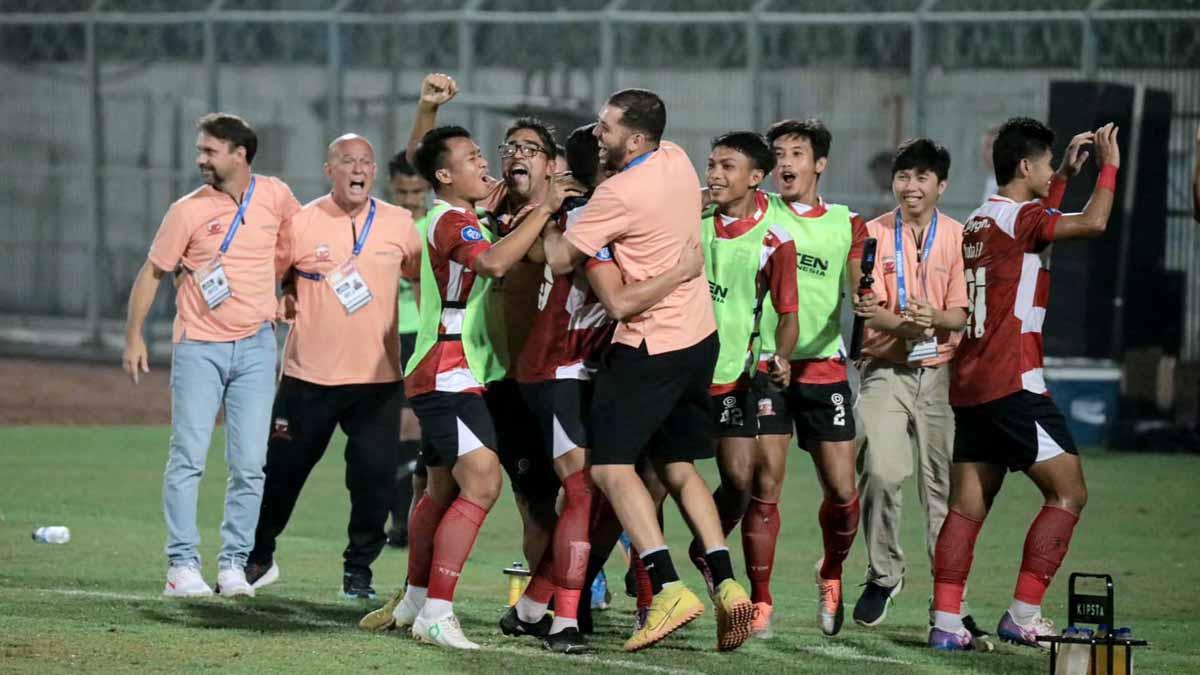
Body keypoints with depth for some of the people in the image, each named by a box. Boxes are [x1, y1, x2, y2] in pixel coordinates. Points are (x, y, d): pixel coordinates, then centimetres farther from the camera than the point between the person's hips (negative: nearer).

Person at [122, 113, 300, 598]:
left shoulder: (274, 196, 2)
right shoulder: (189, 211, -4)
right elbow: (151, 273, 1)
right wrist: (134, 337, -4)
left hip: (255, 345, 2)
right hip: (199, 347, -2)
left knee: (250, 463, 0)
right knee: (189, 457, -7)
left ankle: (234, 563, 8)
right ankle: (182, 566, -3)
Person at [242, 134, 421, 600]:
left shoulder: (399, 224, 2)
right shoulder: (301, 223, -2)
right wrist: (282, 298, -5)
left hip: (377, 376, 1)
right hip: (309, 374, -1)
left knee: (374, 480, -5)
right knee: (281, 471, 6)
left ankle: (358, 570, 10)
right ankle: (259, 558, 25)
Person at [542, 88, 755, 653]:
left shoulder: (620, 193, -20)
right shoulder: (676, 160, 5)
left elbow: (561, 261, -11)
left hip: (650, 345, -9)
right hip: (699, 334, 9)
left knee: (611, 465, -6)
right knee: (679, 467, 16)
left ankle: (668, 588, -18)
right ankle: (727, 586, 6)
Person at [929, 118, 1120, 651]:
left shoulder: (978, 222, 17)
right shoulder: (1018, 217, -10)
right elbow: (1092, 223, -22)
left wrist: (1065, 175, 34)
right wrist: (1109, 165, -8)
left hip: (970, 386, 9)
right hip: (1012, 382, -9)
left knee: (968, 505, 6)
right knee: (1068, 491, -2)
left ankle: (946, 621, -2)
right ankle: (1022, 615, -8)